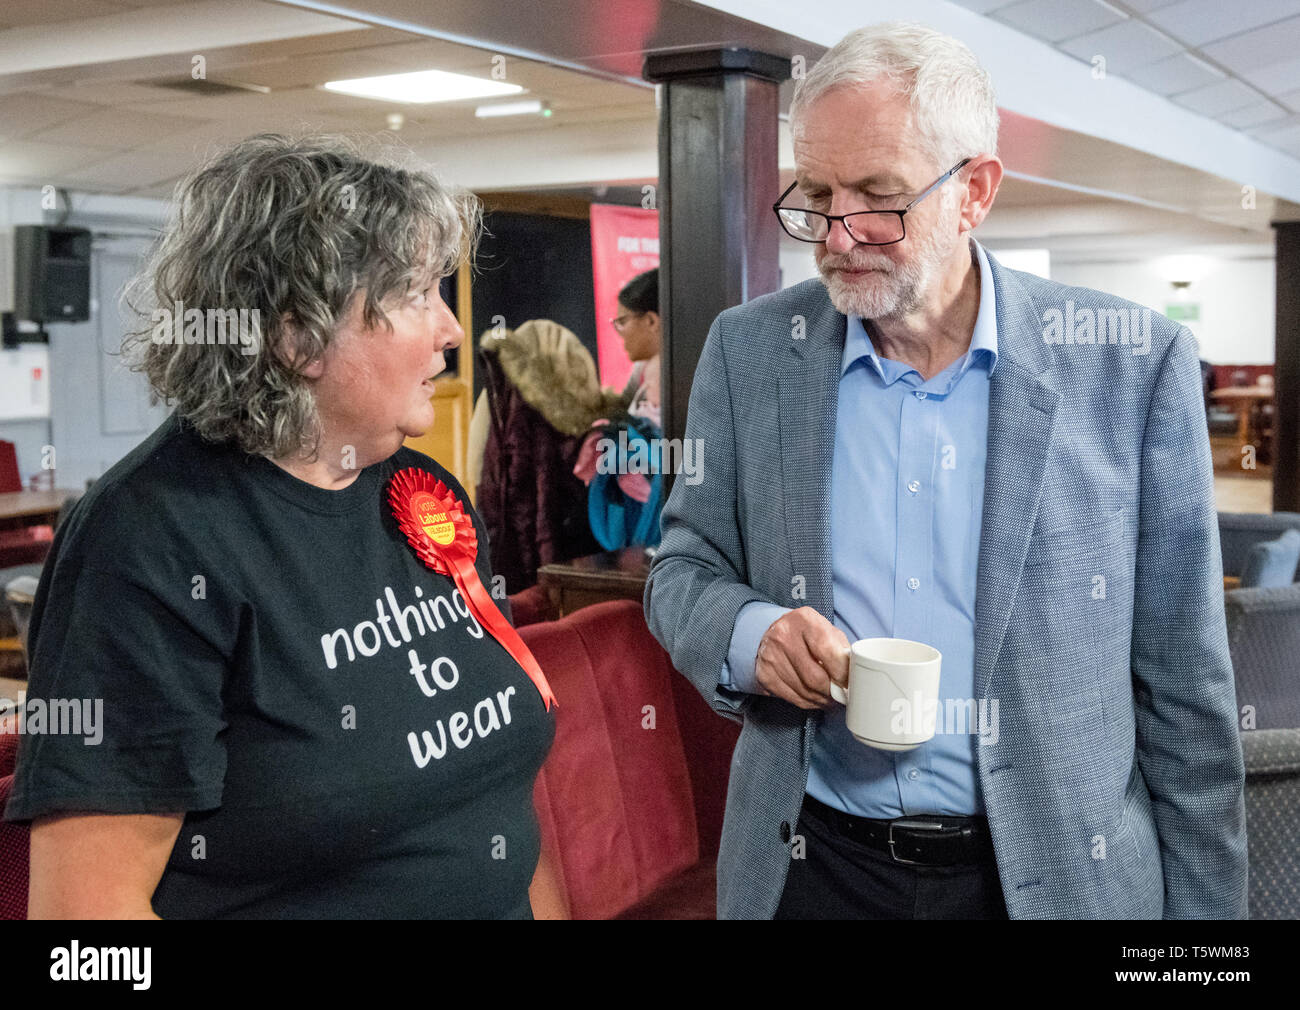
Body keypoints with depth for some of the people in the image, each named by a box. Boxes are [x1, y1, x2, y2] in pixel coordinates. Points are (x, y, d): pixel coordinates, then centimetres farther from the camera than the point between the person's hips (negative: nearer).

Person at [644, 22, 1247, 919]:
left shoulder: (1132, 362, -8)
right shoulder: (748, 350, -3)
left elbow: (1183, 681, -4)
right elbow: (685, 565, 4)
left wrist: (1204, 901, -3)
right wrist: (747, 635, -17)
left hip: (1061, 870, -1)